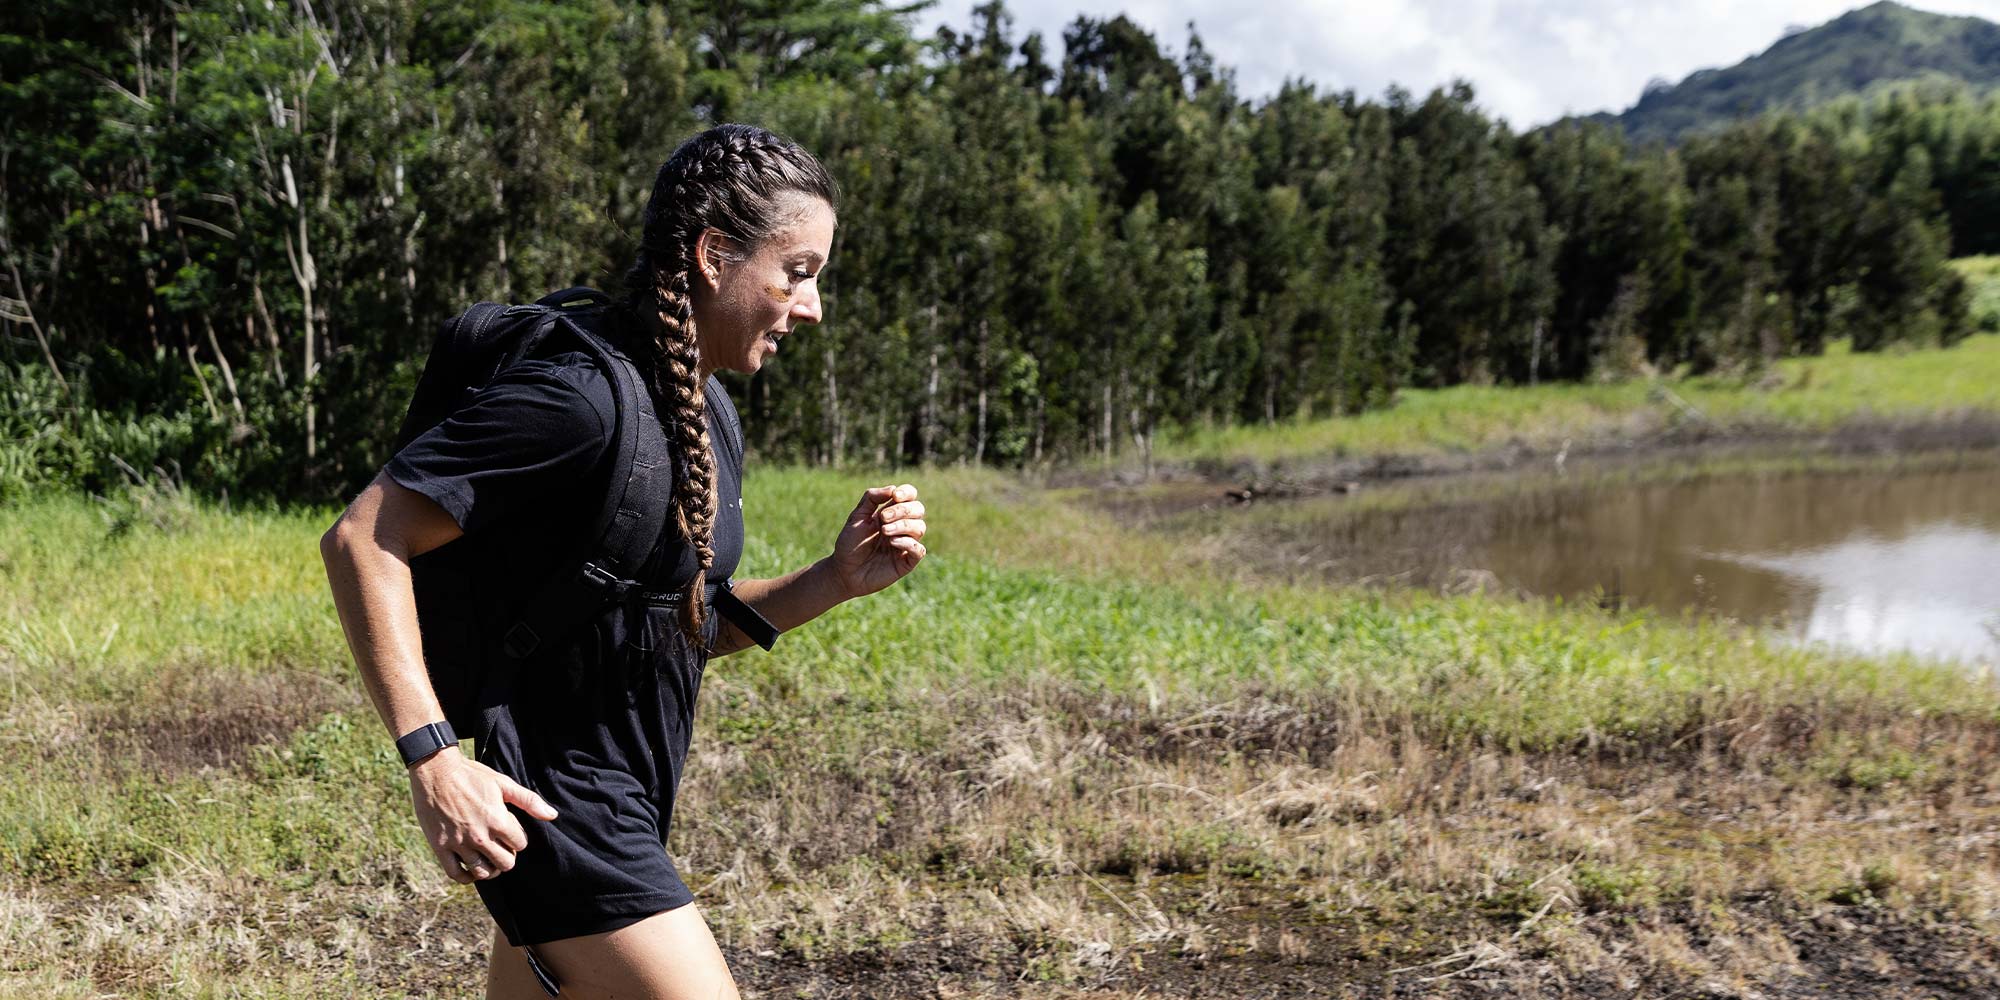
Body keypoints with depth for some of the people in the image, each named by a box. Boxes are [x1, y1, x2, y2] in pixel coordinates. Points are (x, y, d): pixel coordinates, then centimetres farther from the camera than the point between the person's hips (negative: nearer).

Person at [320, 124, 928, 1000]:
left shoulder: (711, 416, 8)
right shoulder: (578, 397, -21)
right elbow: (362, 541, -20)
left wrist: (835, 579, -2)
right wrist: (432, 756, -25)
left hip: (624, 812, 9)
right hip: (559, 814, -9)